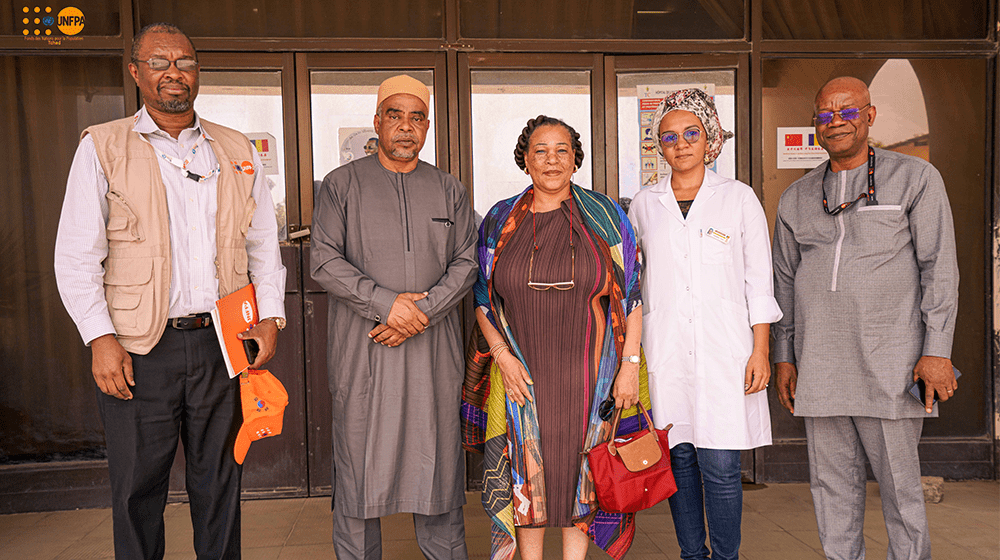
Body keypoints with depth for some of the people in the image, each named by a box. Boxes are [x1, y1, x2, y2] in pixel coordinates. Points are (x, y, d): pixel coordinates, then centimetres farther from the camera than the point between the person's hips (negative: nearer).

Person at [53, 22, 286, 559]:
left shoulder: (237, 151, 12)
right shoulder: (103, 147, 4)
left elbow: (264, 243, 13)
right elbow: (76, 255, -1)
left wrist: (270, 316, 2)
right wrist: (101, 339, -10)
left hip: (223, 342, 2)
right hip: (139, 351, -2)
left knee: (219, 484, 12)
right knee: (137, 490, 8)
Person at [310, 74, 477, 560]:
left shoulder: (449, 191, 12)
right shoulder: (342, 184, 6)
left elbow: (466, 263, 5)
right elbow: (325, 260, -3)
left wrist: (423, 311, -10)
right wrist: (386, 303, -14)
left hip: (433, 348, 2)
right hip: (362, 350, -1)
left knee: (437, 456, 8)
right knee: (359, 462, 5)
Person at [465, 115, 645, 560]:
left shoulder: (605, 218, 1)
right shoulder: (500, 221, 5)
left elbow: (631, 295, 1)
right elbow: (482, 298, 7)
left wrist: (630, 364, -5)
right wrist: (503, 355, -5)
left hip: (590, 375, -1)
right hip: (523, 374, 1)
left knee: (581, 475, 9)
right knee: (528, 475, 8)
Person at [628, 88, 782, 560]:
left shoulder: (738, 197, 7)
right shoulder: (644, 205, 11)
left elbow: (759, 279, 5)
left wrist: (761, 350, -2)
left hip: (724, 349, -2)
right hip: (665, 351, 2)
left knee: (720, 467, -4)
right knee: (680, 459, 7)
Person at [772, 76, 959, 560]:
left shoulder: (916, 179, 4)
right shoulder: (796, 198, 13)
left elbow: (939, 269, 0)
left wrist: (937, 350, -7)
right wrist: (783, 355, 12)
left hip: (889, 364, -3)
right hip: (818, 369, 3)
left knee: (899, 484, 4)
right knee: (832, 483, 10)